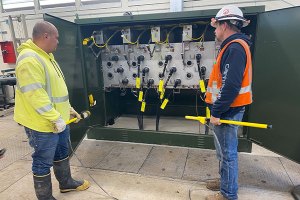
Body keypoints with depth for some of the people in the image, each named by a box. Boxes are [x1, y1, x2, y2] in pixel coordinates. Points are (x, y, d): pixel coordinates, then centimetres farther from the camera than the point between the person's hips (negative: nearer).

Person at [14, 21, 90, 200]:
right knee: (43, 162, 8)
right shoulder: (29, 59, -22)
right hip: (43, 123, -10)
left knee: (62, 153, 24)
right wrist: (55, 118, -25)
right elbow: (35, 95, -28)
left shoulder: (46, 55, 11)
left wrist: (68, 108, 17)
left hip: (59, 119, 10)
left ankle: (66, 183, 44)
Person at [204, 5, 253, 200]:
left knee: (227, 152, 3)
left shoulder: (235, 47, -17)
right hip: (227, 110, 10)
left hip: (227, 111, -10)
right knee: (225, 150, 20)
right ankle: (226, 181, 38)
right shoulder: (234, 46, 15)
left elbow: (231, 85, -25)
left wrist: (216, 112, -20)